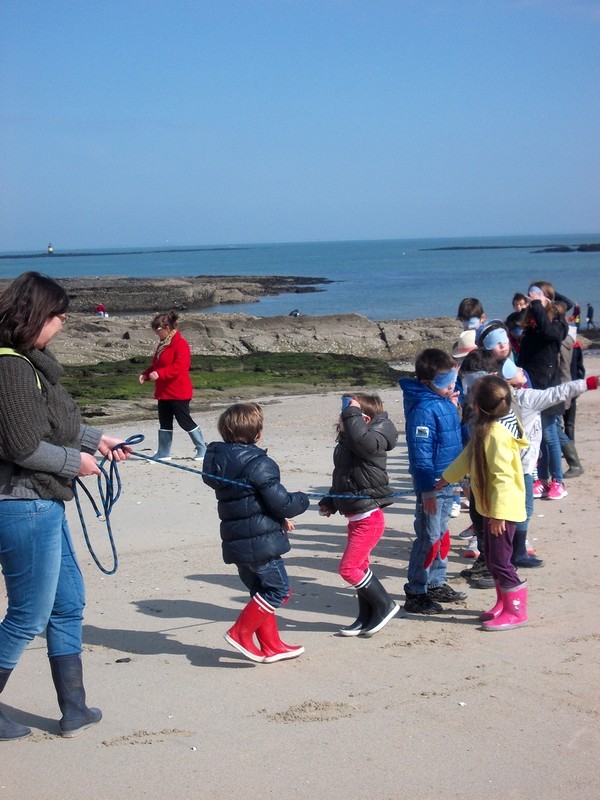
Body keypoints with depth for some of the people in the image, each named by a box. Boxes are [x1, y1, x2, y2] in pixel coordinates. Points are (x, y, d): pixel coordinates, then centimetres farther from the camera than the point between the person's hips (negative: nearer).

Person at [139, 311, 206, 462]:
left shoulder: (180, 344, -16)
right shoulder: (162, 344, 14)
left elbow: (179, 367, -27)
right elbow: (156, 365, 21)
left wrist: (159, 374, -33)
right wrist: (146, 374, 3)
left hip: (178, 393, -9)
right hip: (164, 392, 9)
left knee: (185, 421, -3)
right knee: (164, 423, 11)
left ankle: (202, 449, 10)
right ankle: (163, 453, 17)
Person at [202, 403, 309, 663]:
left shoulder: (219, 461, 11)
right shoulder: (259, 464, -16)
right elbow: (280, 502, -16)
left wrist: (280, 518, 22)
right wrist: (301, 500, 7)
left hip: (235, 542, 9)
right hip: (260, 541, -9)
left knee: (261, 591, 18)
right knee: (278, 589, 0)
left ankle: (271, 646, 23)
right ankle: (241, 632, -2)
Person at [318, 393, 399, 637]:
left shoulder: (372, 442, -16)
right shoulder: (344, 445, 12)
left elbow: (360, 438, -42)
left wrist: (352, 412, -28)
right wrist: (329, 503, 16)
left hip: (369, 518, -10)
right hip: (355, 517, 10)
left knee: (348, 567, -10)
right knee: (360, 567, 15)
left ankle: (384, 605, 5)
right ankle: (367, 619, 25)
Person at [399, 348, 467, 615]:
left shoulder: (446, 401, 6)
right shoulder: (424, 409, -21)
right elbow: (420, 452, -22)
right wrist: (427, 490, -22)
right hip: (432, 485, -9)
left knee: (441, 534, 18)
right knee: (429, 538, -3)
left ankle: (436, 585, 31)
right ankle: (415, 594, 6)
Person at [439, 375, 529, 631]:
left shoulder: (496, 433, -24)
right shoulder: (485, 429, 7)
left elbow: (503, 476, -25)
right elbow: (468, 457, 20)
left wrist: (498, 513, -24)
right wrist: (447, 478, 26)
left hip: (502, 508, -10)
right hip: (492, 506, 10)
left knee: (499, 560, -2)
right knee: (492, 557, 18)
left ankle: (516, 612, 9)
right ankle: (504, 604, 30)